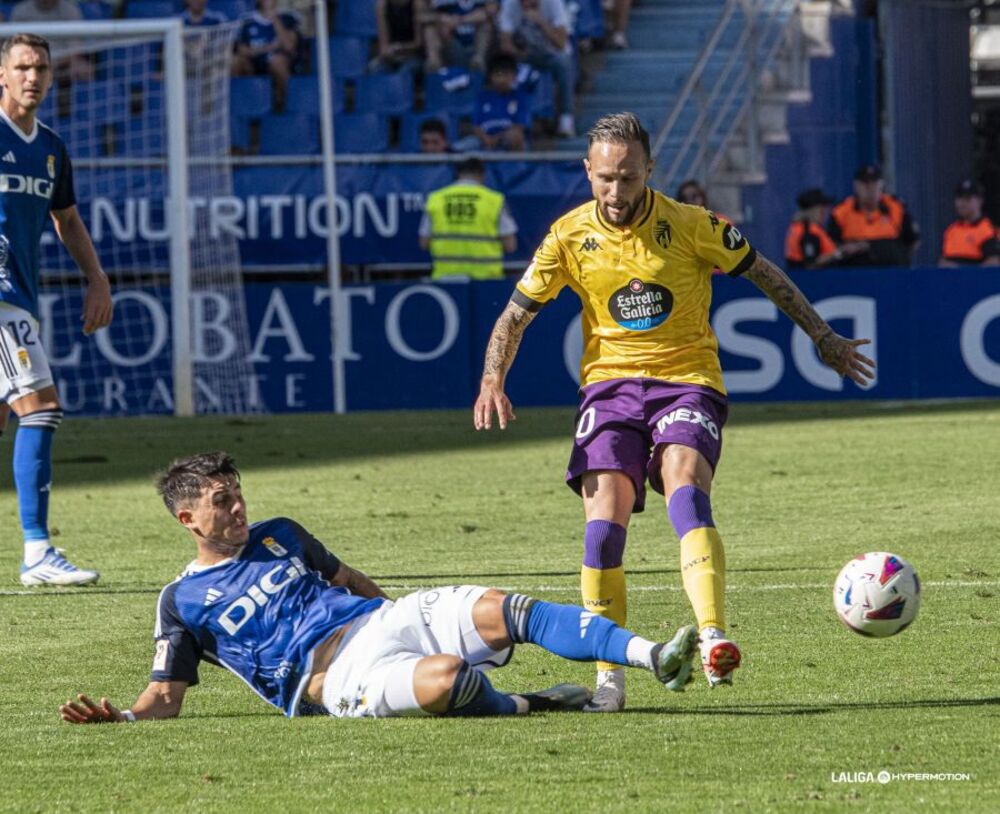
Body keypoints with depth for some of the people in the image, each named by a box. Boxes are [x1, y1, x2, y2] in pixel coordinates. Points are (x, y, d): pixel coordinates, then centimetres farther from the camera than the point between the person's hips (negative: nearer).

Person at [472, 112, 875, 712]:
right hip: (610, 383, 2)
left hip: (687, 377, -2)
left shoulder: (690, 226, -5)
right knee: (605, 516, -17)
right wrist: (493, 381, -8)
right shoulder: (570, 237, 1)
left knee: (684, 483, -30)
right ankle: (609, 676, -9)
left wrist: (825, 340, 13)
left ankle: (714, 640, -46)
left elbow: (765, 275, 8)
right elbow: (516, 315, 9)